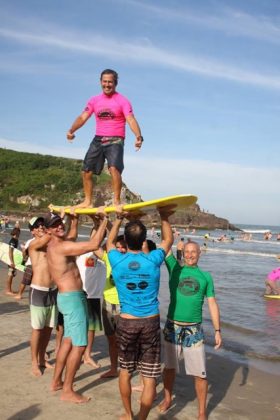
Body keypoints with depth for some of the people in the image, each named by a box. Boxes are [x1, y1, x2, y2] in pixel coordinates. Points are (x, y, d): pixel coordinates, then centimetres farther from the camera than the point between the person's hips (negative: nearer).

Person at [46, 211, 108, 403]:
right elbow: (94, 244, -29)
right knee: (79, 345, -5)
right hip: (72, 298, -10)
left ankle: (56, 381, 30)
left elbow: (72, 236, 33)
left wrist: (74, 218, 26)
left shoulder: (55, 245, 9)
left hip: (68, 297, 10)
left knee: (68, 340, 19)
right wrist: (104, 220, -20)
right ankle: (67, 391, 3)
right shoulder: (61, 247, -22)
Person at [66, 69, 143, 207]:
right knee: (86, 171, 6)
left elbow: (131, 119, -17)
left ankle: (116, 201, -21)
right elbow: (82, 117, 3)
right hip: (98, 140, 5)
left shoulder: (122, 101, -4)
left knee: (114, 168, -27)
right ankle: (88, 201, 20)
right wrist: (71, 130, -16)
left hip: (115, 140, -5)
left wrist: (138, 136, -36)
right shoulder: (94, 100, 10)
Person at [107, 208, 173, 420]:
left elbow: (110, 242, 17)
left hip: (126, 322, 2)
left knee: (125, 371, 20)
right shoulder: (153, 260, -10)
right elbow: (168, 240, 11)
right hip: (150, 323, -1)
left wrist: (118, 220, 24)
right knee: (149, 378, 7)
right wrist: (164, 218, 21)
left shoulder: (118, 261, -7)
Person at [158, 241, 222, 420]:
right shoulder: (175, 268, 2)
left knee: (200, 373, 2)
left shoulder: (206, 276, 5)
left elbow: (212, 304, 5)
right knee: (170, 367, 14)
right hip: (172, 327, 0)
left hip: (194, 330, 0)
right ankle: (167, 399, 36)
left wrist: (218, 330, -1)